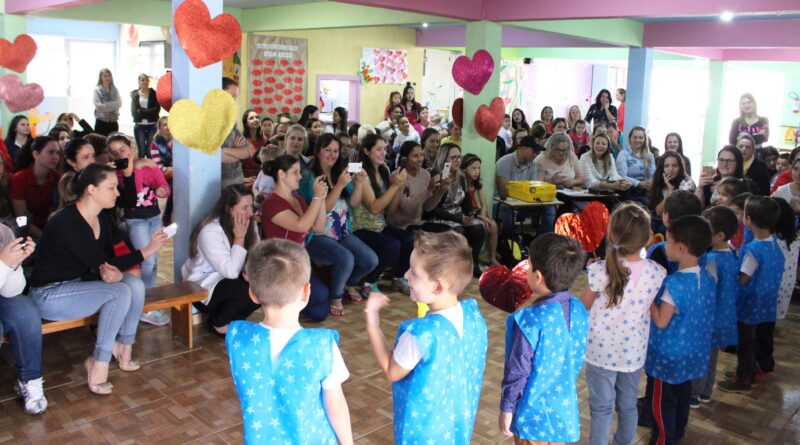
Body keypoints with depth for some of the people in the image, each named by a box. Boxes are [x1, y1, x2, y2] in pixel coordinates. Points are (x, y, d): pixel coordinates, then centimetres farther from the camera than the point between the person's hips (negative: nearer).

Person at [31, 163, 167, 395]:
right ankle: (98, 366, -16)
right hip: (49, 295, -8)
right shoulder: (67, 223, -25)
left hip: (79, 283, 8)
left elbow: (111, 260, 2)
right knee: (119, 293, -26)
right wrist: (147, 251, -25)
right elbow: (102, 264, -25)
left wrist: (116, 273, -23)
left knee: (135, 284, -13)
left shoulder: (101, 219, 1)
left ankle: (123, 351, 0)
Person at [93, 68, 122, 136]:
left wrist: (105, 105, -12)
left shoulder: (115, 90, 8)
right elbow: (98, 106, -11)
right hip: (101, 121, -3)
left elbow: (119, 103, -4)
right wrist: (112, 105, -9)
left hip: (113, 122, 3)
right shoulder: (97, 90, -2)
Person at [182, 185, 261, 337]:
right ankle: (218, 323, -2)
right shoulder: (210, 231, -24)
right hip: (202, 289, -7)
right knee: (246, 289, -31)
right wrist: (239, 237, -26)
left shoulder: (250, 223, -3)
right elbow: (231, 271, -31)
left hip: (230, 281, 7)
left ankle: (232, 321, 5)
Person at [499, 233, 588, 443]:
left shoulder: (530, 320, -27)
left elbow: (517, 371, -19)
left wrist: (506, 409, -7)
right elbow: (577, 359, 6)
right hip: (564, 409, 6)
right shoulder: (579, 310, -7)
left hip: (534, 414, -5)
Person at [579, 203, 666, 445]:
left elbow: (583, 306, -6)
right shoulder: (657, 273, -14)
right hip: (634, 352, 3)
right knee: (628, 406, 22)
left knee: (601, 407, 13)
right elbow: (651, 309, 2)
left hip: (602, 351, -3)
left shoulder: (601, 271, -23)